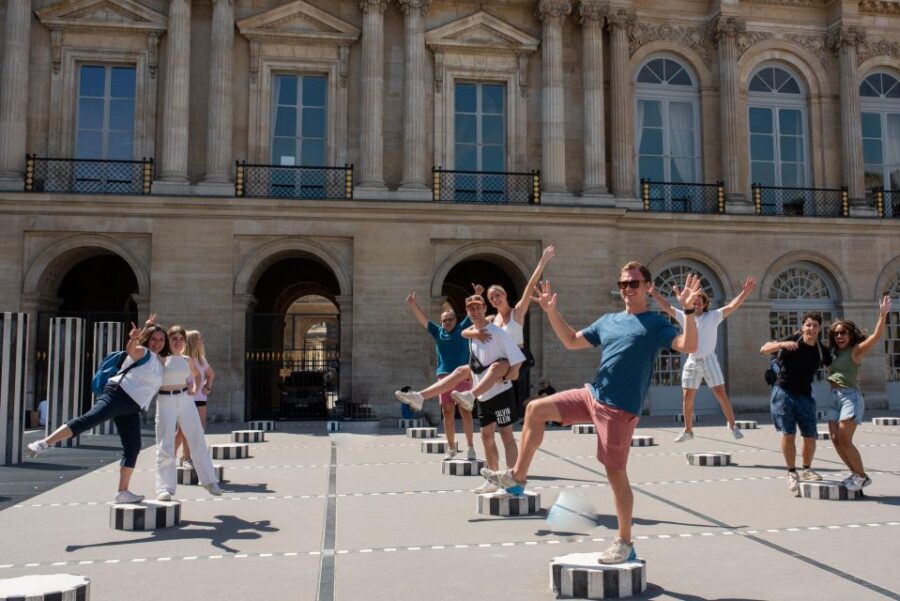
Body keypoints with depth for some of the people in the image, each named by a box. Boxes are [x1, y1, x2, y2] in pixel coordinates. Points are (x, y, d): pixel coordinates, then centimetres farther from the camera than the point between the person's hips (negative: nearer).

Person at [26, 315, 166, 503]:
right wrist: (134, 338, -45)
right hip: (117, 394, -7)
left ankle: (122, 491, 9)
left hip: (132, 409, 7)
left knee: (133, 448, 4)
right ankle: (44, 443, -31)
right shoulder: (143, 353, 0)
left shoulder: (160, 362, 22)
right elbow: (130, 349, -21)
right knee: (89, 419, -27)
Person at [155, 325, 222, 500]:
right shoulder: (161, 359, -3)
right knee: (165, 447, -3)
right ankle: (164, 488, 2)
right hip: (165, 401, -4)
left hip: (186, 400, 4)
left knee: (198, 441, 8)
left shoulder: (186, 360, 9)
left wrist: (195, 388, 12)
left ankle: (209, 480, 19)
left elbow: (197, 375, 28)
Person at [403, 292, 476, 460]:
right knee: (448, 413, 6)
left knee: (465, 412, -2)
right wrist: (413, 306, -1)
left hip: (463, 376, -3)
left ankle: (470, 447, 5)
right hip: (445, 377, 3)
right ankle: (451, 448, 15)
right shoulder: (438, 332, 12)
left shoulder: (463, 329, 7)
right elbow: (422, 320, 10)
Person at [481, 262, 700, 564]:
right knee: (535, 409, 6)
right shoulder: (608, 321, 14)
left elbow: (688, 346, -19)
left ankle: (625, 543, 14)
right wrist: (552, 310, 14)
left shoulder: (655, 323, -4)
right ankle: (518, 477, 16)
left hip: (619, 408, -7)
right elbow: (571, 341, 21)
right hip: (592, 394, 7)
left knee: (616, 473, -2)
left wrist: (688, 310, -30)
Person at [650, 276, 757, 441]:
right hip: (691, 362, 3)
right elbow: (666, 307, 8)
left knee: (721, 394, -4)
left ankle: (732, 425, 11)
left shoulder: (713, 316, -2)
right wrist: (654, 293, 2)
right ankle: (688, 431, 17)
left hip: (709, 361, -3)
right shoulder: (684, 317, 5)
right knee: (687, 397, 5)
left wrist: (744, 292, -24)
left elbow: (732, 306, -11)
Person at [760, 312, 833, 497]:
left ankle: (807, 470, 29)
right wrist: (782, 344, -31)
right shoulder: (792, 341, -8)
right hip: (784, 393, -3)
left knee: (810, 436, 4)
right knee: (788, 434, -7)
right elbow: (764, 349, -15)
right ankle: (792, 473, 7)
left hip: (805, 395, 3)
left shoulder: (821, 351, 2)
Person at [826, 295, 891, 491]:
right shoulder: (836, 354, 16)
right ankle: (856, 473, 16)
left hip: (850, 396, -7)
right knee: (835, 439, 3)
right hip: (835, 397, 7)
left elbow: (876, 336, -18)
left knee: (844, 440, -13)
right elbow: (830, 372, 27)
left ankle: (862, 476, 2)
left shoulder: (856, 350, -4)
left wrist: (882, 315, -27)